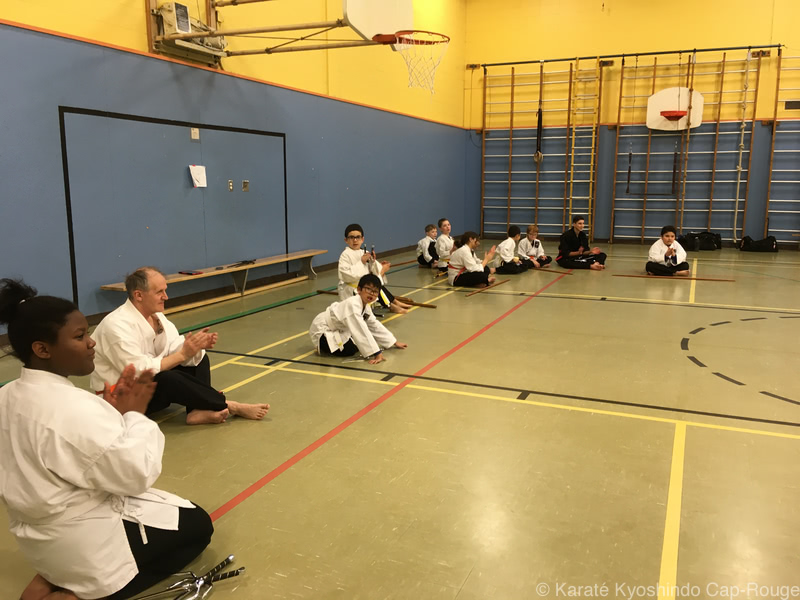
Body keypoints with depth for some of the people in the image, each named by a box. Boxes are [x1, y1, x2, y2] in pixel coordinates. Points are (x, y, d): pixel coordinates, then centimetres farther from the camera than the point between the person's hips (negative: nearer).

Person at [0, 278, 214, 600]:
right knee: (198, 524, 10)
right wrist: (133, 412, -12)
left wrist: (110, 408, -3)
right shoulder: (73, 406, -32)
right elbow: (136, 473, -24)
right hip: (81, 542, -9)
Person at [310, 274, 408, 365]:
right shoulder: (352, 305, -33)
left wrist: (395, 343, 7)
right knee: (350, 349, -23)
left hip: (336, 329, 9)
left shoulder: (365, 306, -2)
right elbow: (362, 331, -39)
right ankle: (322, 346, 1)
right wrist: (376, 354, -41)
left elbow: (375, 326, 8)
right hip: (322, 331, -9)